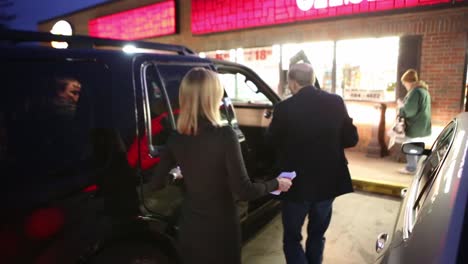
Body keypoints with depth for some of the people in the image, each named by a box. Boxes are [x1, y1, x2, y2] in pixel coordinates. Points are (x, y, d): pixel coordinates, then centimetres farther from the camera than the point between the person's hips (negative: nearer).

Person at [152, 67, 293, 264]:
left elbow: (157, 183, 1)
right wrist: (275, 184, -4)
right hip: (221, 227, -4)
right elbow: (244, 191, -21)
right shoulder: (225, 136, -22)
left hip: (189, 226, 4)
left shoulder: (175, 138, -8)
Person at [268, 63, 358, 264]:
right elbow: (351, 139, -1)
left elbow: (272, 142, -4)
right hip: (328, 181, 4)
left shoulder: (285, 108, -16)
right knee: (317, 235, 23)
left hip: (297, 183, -4)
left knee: (291, 239, 13)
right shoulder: (336, 102, -6)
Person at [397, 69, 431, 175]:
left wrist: (401, 106, -6)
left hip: (415, 126, -10)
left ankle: (411, 168, 10)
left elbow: (409, 110, -24)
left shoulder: (415, 91, -20)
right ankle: (418, 166, 28)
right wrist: (404, 105, 12)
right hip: (422, 125, 10)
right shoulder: (424, 90, 13)